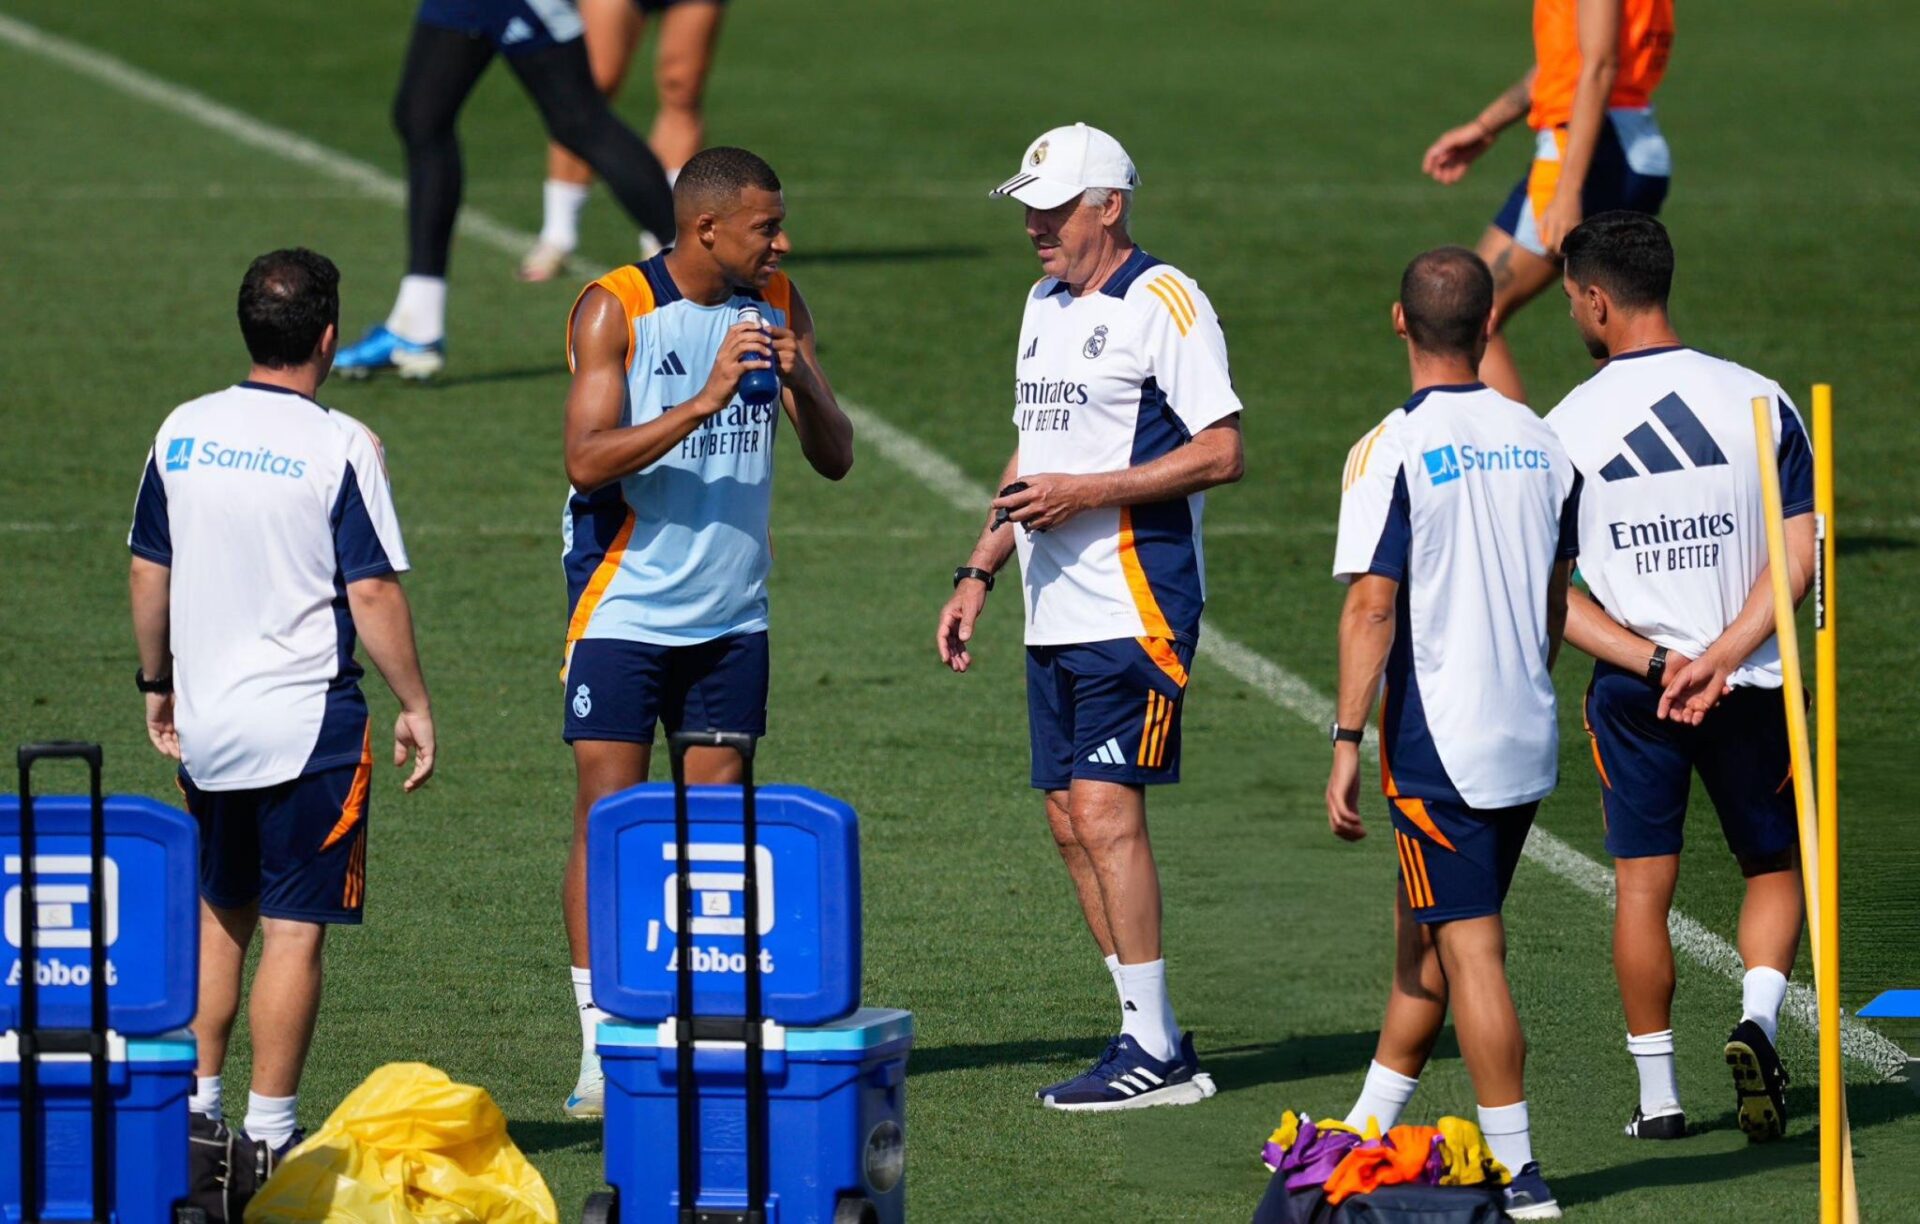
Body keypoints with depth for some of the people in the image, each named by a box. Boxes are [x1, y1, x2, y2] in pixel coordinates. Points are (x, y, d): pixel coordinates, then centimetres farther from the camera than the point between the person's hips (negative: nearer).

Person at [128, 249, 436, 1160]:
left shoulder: (183, 432, 4)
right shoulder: (340, 446, -11)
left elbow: (149, 572, 11)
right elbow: (372, 590, -13)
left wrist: (156, 685, 23)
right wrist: (415, 707, -5)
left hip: (203, 721, 5)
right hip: (307, 723, -5)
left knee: (221, 915, 20)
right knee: (293, 930, -1)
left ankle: (195, 1109, 20)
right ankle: (268, 1134, -2)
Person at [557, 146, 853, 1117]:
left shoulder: (775, 306, 4)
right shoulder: (614, 310, -11)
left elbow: (834, 458, 4)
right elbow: (587, 459, -20)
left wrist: (800, 381, -16)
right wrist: (708, 399, -28)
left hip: (731, 615, 5)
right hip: (624, 608, -5)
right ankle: (601, 1046, -4)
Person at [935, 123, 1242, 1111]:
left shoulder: (1163, 304, -9)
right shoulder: (1046, 304, 18)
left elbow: (1220, 453, -14)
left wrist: (1086, 493, -18)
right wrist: (979, 572, 20)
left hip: (1134, 610, -9)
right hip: (1055, 614, 9)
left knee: (1104, 810, -13)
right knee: (1069, 819, 6)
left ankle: (1155, 1049, -10)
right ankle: (1152, 1040, 11)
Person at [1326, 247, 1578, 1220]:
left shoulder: (1392, 450, -13)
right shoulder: (1539, 444, 5)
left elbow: (1372, 606, -17)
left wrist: (1347, 745, -14)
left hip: (1438, 740, -6)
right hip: (1526, 739, 6)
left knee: (1469, 949, -3)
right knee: (1423, 934, 18)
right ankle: (1367, 1132, 30)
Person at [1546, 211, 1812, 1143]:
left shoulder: (1566, 427, -5)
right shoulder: (1760, 402, -3)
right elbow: (1799, 556, -9)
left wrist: (1654, 663, -12)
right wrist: (1720, 658, -14)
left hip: (1629, 692, -1)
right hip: (1751, 685, 1)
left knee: (1642, 882, 8)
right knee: (1776, 865, 15)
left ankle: (1657, 1093, 12)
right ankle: (1757, 1015, -10)